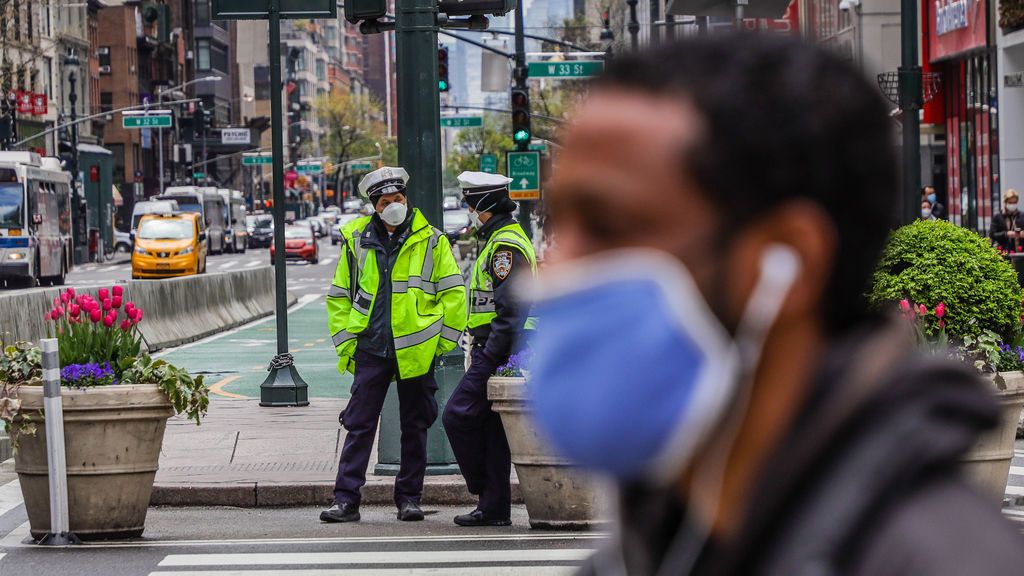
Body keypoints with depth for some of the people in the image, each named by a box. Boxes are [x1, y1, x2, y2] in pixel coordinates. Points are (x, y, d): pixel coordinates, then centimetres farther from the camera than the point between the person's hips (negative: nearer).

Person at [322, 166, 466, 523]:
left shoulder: (431, 240, 1)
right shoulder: (356, 240, 6)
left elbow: (453, 294, 4)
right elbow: (338, 296, 14)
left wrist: (441, 341, -1)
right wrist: (345, 342, 6)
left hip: (416, 352, -1)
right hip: (370, 349, 1)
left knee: (415, 427, 6)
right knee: (359, 426, -2)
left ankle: (409, 498, 15)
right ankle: (346, 500, -1)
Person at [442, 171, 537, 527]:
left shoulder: (504, 247, -15)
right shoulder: (508, 238, 20)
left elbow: (511, 310, -22)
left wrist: (490, 358, -22)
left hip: (496, 353, -10)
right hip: (495, 354, 10)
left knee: (458, 416, -8)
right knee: (491, 426, 9)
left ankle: (487, 493, 0)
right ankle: (494, 508, 10)